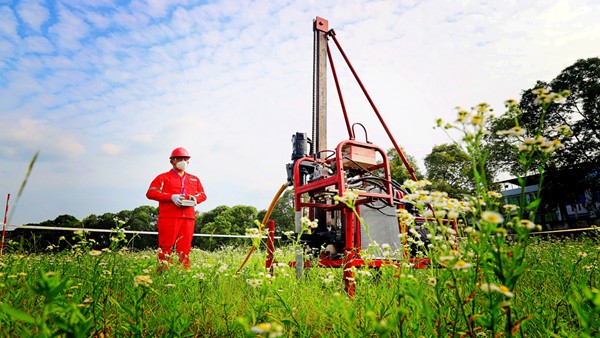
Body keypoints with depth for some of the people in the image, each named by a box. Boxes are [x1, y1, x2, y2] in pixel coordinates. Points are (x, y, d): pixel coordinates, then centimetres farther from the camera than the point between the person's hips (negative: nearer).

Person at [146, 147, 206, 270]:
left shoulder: (194, 179, 22)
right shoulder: (163, 177, 9)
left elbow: (203, 195, 24)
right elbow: (150, 193, -2)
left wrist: (195, 199, 0)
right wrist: (171, 197, -13)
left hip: (188, 218, 4)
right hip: (168, 218, -3)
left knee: (185, 247, 5)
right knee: (166, 247, -4)